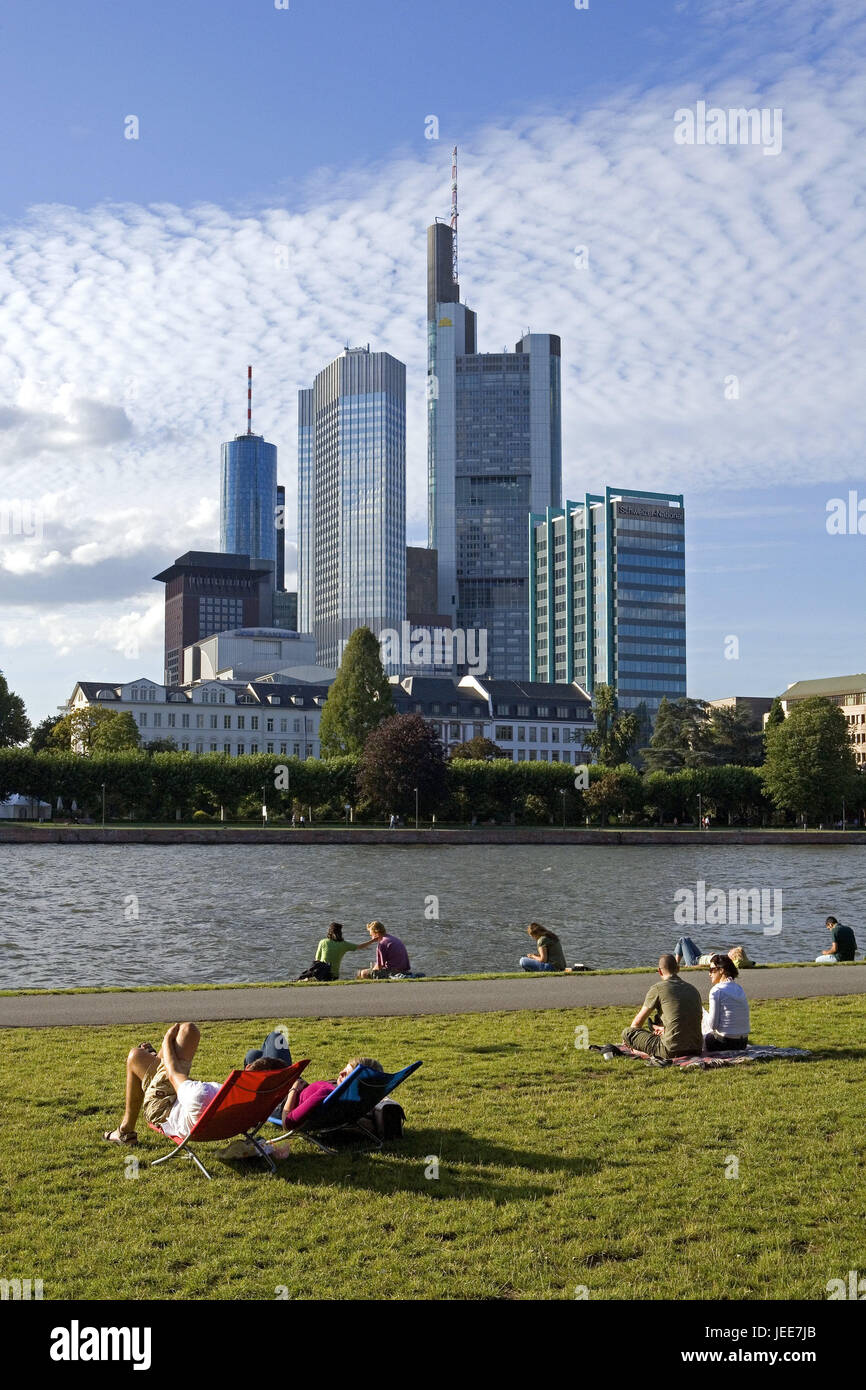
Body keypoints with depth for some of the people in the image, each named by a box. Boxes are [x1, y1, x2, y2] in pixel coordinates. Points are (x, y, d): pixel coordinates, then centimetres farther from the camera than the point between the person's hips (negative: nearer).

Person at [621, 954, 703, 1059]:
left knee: (626, 1032, 6)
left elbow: (637, 1022, 5)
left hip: (673, 1050, -7)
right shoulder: (693, 989, 12)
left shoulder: (657, 988, -5)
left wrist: (629, 1037, 25)